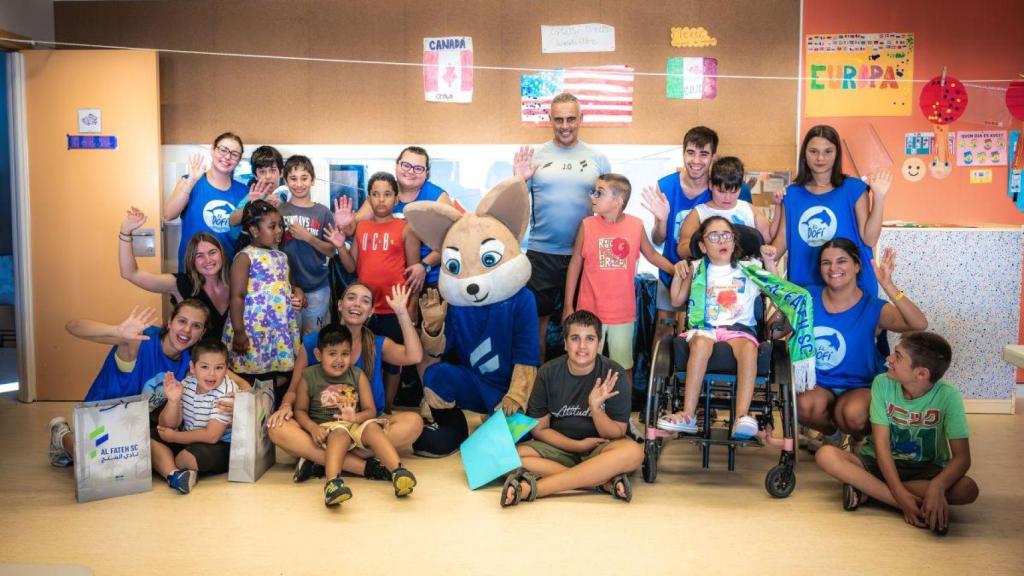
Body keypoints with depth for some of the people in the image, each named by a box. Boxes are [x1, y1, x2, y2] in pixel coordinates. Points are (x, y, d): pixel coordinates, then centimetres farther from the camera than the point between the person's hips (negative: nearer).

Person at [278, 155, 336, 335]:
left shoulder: (323, 212, 1)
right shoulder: (279, 211, 2)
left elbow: (331, 251, 1)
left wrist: (308, 237, -13)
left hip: (317, 288, 0)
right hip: (287, 286, 0)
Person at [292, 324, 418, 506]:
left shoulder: (358, 376, 7)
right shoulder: (308, 377, 2)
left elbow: (370, 410, 5)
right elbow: (300, 410, 5)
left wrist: (356, 417, -18)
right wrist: (312, 427, -16)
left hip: (356, 424, 2)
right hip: (326, 428, -2)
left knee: (372, 427, -30)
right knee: (340, 432, -36)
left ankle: (398, 472, -47)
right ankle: (333, 482, -60)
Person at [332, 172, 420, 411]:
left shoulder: (406, 229, -4)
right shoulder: (360, 227, 6)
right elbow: (352, 268, 7)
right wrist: (340, 247, -9)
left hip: (394, 309, -3)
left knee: (392, 360, 10)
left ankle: (387, 408, 23)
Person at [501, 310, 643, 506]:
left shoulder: (613, 374, -10)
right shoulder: (548, 372, -6)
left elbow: (616, 435, -8)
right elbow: (539, 428, 0)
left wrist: (596, 407, -27)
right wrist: (578, 445, -14)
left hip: (599, 450, -1)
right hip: (559, 446, 1)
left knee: (633, 452, -35)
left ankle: (532, 488, -35)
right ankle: (604, 481, -30)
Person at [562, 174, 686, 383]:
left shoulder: (636, 225, -5)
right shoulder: (587, 225, -7)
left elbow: (651, 254, 11)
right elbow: (575, 264, 0)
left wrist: (674, 268, -9)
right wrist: (568, 306, 0)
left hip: (623, 312, 1)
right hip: (590, 311, -1)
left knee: (624, 367, 14)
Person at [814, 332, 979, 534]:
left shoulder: (947, 396, -17)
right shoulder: (882, 383, -13)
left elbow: (961, 457, -20)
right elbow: (881, 444, -16)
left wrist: (937, 486, -42)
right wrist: (902, 495, -29)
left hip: (925, 470, 0)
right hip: (882, 463, 1)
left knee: (968, 489, -32)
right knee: (826, 455, -26)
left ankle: (866, 489, -26)